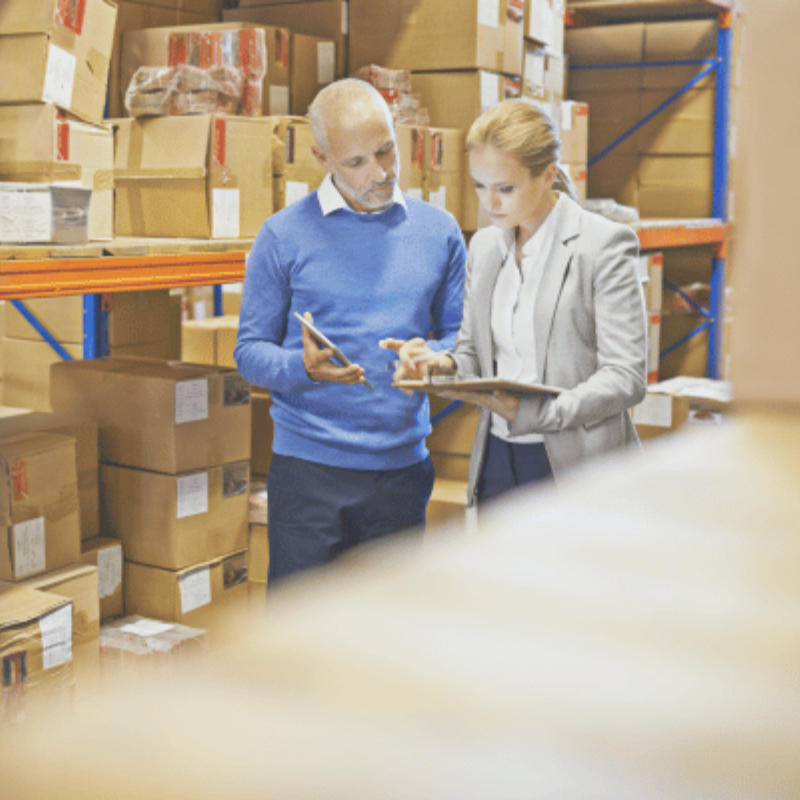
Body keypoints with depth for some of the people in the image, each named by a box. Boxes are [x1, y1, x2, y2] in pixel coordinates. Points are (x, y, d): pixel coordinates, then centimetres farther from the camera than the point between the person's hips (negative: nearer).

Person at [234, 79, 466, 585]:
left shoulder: (439, 231, 8)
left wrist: (432, 356, -12)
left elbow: (461, 334, 11)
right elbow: (250, 350, -1)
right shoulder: (284, 235, -1)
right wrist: (304, 367, -22)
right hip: (308, 468, -3)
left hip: (403, 466, 3)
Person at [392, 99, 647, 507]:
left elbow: (627, 377, -14)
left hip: (575, 469, -5)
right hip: (496, 462, 5)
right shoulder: (483, 245, 12)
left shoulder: (604, 244, -8)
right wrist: (444, 364, -6)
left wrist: (532, 411, -25)